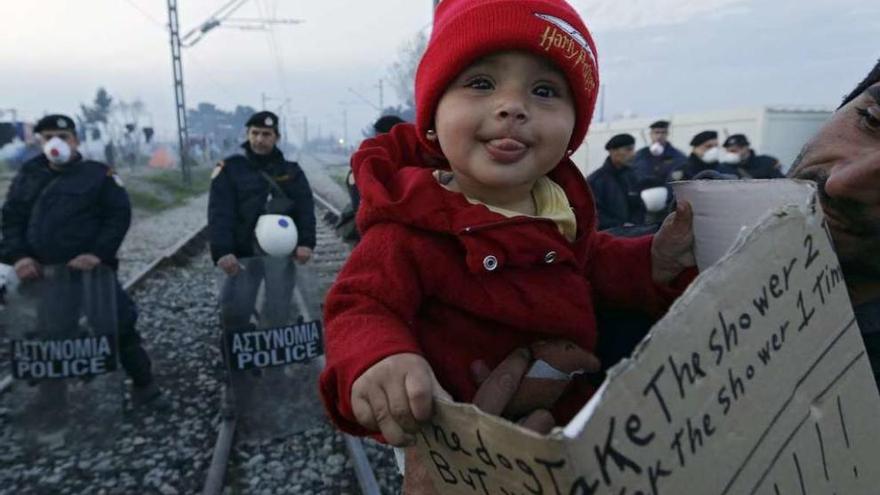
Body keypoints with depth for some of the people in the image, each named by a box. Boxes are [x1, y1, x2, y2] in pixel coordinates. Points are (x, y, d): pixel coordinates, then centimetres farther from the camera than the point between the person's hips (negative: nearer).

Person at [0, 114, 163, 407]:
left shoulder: (99, 174, 0)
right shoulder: (28, 175, 11)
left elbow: (119, 216, -4)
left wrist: (98, 253, -17)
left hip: (91, 271, -3)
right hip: (42, 275, 3)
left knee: (121, 326, -1)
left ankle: (143, 385, 17)